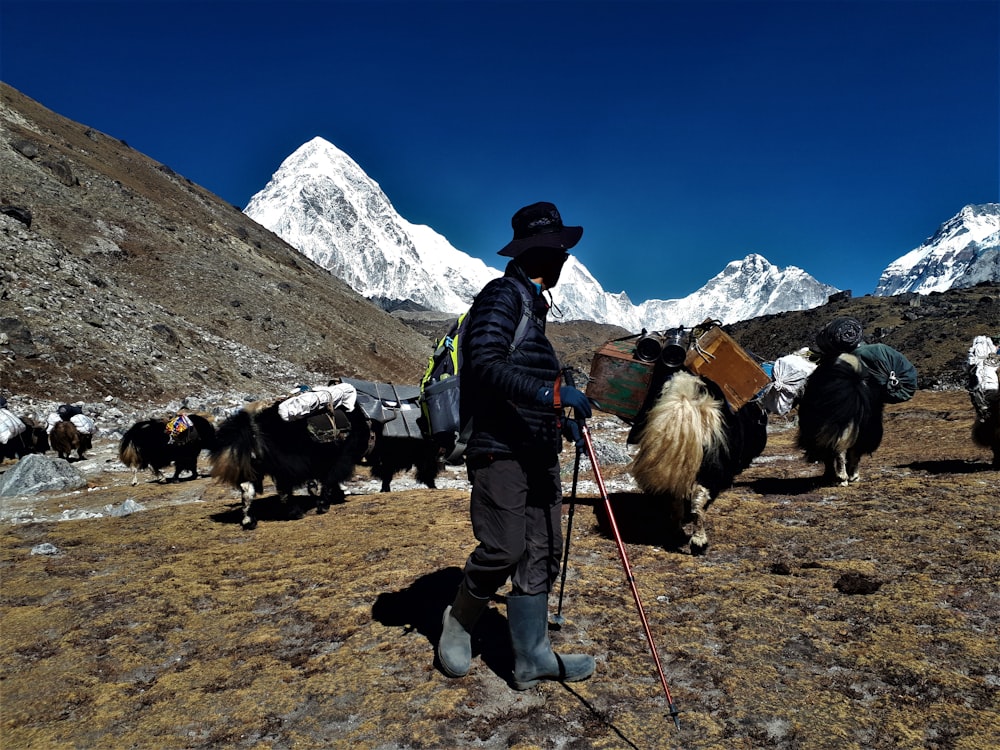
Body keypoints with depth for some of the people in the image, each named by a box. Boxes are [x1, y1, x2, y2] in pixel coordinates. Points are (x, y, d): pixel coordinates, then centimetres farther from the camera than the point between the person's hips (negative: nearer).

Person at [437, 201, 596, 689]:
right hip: (500, 451, -9)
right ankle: (459, 622, 21)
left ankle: (532, 657, 18)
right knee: (503, 551, -7)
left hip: (538, 453, 10)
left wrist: (560, 420, 21)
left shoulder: (533, 304, 20)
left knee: (541, 553, 8)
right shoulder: (503, 294, -8)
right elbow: (486, 365, -22)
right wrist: (550, 393, -27)